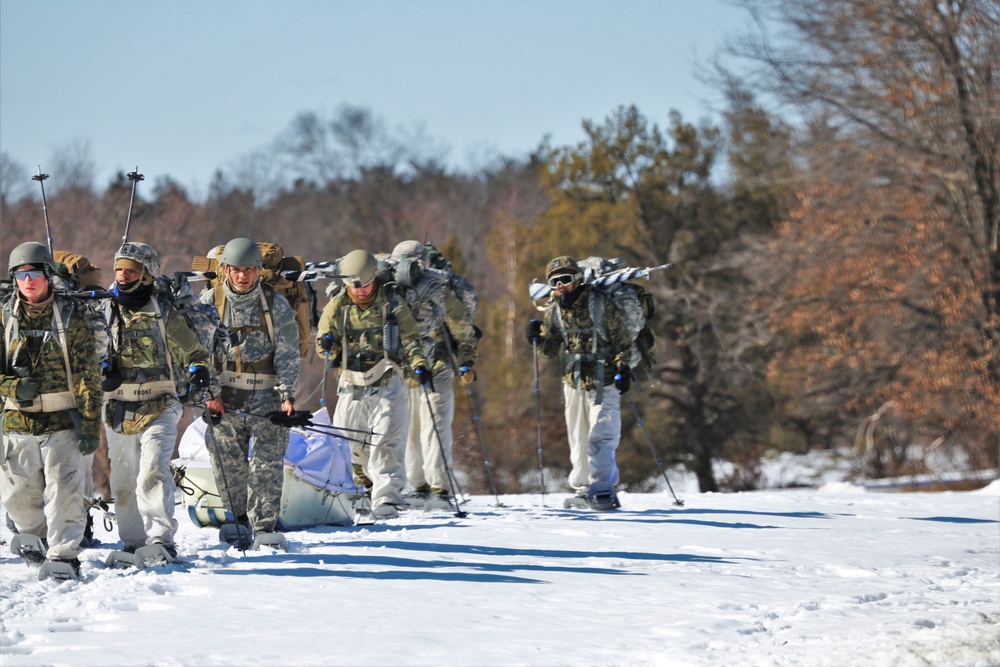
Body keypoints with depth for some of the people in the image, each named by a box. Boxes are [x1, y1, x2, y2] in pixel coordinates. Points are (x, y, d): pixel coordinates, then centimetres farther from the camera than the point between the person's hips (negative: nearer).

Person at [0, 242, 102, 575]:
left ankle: (64, 554, -3)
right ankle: (40, 543, 33)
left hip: (62, 422, -3)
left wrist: (91, 425, -8)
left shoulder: (70, 316, -2)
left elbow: (88, 375, -2)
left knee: (63, 491, -9)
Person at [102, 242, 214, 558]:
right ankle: (133, 542, 22)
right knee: (123, 481, 9)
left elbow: (192, 351, 7)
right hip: (119, 410, 4)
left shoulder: (163, 313, 0)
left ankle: (161, 538, -26)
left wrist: (198, 370, -16)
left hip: (158, 409, -4)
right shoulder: (106, 312, 8)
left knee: (153, 470, -21)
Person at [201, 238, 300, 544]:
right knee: (228, 464, 3)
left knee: (268, 464, -7)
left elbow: (287, 354, 0)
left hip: (266, 395, -1)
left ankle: (264, 526, -2)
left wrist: (287, 395, -9)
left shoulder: (275, 304, 1)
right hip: (225, 398, 1)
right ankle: (237, 521, 16)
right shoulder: (209, 303, 3)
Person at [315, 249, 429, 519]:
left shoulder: (392, 304, -1)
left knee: (386, 441, -12)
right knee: (349, 443, 4)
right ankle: (365, 486, 28)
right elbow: (324, 345, 9)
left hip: (387, 383, -3)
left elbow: (410, 340, 2)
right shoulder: (337, 307, 4)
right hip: (352, 384, 3)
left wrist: (419, 364, -17)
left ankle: (386, 499, -16)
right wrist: (328, 346, -16)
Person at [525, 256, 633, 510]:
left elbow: (623, 340, -5)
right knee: (578, 440, 10)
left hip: (603, 382, -5)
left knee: (601, 436, -14)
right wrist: (539, 338, -11)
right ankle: (584, 489, 20)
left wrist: (623, 369, -15)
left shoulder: (599, 304, -9)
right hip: (573, 382, 5)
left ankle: (603, 489, -14)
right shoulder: (553, 310, 5)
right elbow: (551, 351, 10)